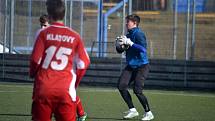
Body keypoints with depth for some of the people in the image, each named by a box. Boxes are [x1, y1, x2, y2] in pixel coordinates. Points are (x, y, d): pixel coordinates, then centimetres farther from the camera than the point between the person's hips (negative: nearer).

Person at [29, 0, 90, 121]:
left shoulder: (43, 33, -2)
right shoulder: (75, 36, 4)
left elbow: (36, 59, -5)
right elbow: (83, 63, 3)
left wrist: (32, 74, 16)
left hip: (43, 88, -1)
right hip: (66, 90, 1)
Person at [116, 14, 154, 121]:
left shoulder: (139, 34, -12)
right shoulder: (128, 35, 12)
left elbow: (143, 48, -27)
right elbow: (119, 50, 17)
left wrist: (130, 43, -29)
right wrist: (121, 44, -5)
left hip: (141, 66, -8)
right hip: (131, 66, 8)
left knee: (137, 90, -13)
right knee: (121, 86, -6)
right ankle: (132, 110, 4)